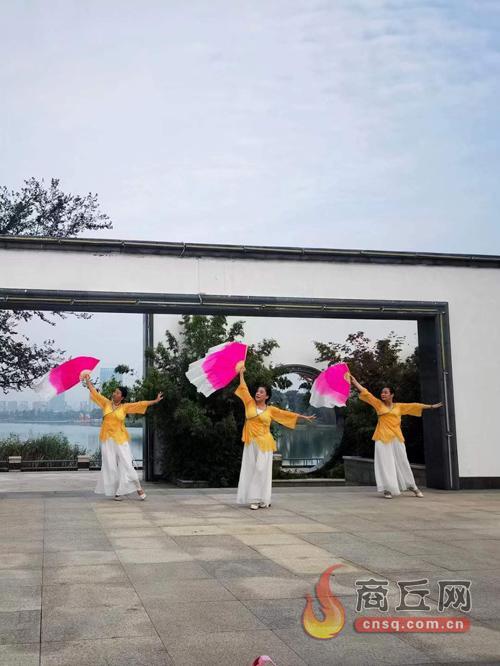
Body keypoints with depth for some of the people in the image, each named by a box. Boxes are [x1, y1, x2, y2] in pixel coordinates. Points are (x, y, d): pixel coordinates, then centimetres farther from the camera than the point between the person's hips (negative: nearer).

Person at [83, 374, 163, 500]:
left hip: (120, 439, -2)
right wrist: (87, 380, 11)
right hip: (107, 440, 2)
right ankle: (117, 491, 9)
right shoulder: (106, 403, 6)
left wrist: (155, 401, -5)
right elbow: (95, 392, 10)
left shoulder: (125, 407, 2)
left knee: (126, 464, -3)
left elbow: (140, 404, -1)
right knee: (110, 465, 2)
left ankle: (138, 488, 6)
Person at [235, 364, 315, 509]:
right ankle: (254, 499, 3)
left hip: (264, 444, -1)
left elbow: (287, 414, 7)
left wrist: (304, 417, 7)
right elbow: (244, 389, 9)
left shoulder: (271, 409, 5)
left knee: (262, 470, -3)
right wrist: (241, 373, 10)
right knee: (251, 470, 0)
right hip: (251, 443, 1)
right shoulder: (250, 404, 7)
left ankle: (263, 499, 3)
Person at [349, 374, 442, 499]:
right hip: (382, 438, -1)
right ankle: (388, 490, -1)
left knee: (402, 462, 8)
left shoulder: (399, 406, 10)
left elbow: (415, 405, 14)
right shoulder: (378, 404, 7)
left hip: (396, 438, 1)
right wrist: (355, 381, 0)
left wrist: (431, 406, 18)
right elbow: (366, 393, 4)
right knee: (385, 463, -3)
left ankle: (412, 487, 19)